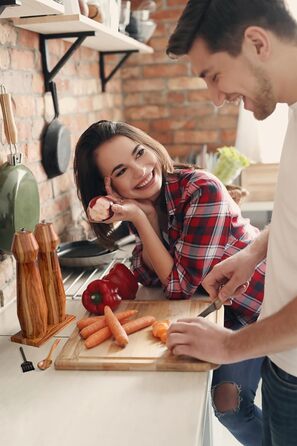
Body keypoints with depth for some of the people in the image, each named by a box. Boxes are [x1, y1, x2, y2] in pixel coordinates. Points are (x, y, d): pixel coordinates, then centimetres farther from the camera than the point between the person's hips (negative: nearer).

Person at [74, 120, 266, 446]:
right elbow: (150, 277, -11)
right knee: (226, 399, -2)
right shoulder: (143, 204, -8)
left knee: (229, 401, -8)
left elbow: (180, 286, -26)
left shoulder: (201, 190, -29)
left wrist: (139, 220, -31)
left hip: (262, 303, -5)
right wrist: (145, 217, -24)